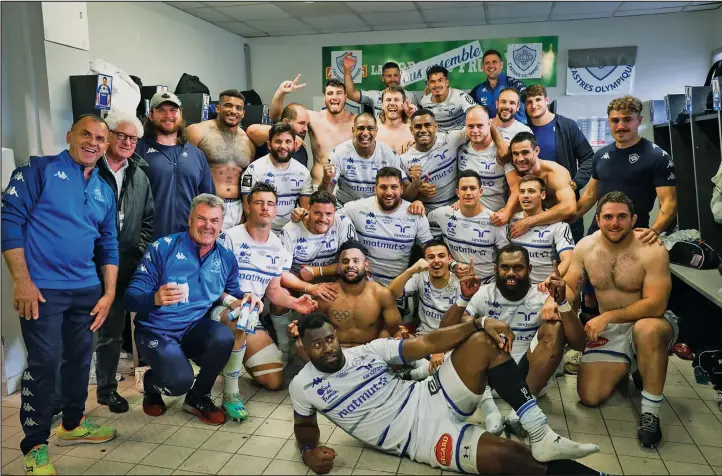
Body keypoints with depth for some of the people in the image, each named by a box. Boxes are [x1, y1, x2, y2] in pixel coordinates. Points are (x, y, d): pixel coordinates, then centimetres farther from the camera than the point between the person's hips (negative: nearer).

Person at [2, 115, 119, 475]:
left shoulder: (105, 191, 13)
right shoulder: (39, 169, -3)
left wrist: (109, 293, 7)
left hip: (87, 290, 6)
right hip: (43, 288, -5)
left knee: (80, 357, 14)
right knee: (44, 362, -2)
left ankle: (72, 424, 35)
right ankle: (35, 446, 15)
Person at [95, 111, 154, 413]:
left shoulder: (139, 176, 11)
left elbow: (148, 221, 15)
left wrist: (140, 253, 4)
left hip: (122, 268, 4)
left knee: (112, 331, 14)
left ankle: (107, 388, 28)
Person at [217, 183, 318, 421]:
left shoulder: (278, 248, 7)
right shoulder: (230, 238, -12)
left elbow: (273, 291, 9)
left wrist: (294, 303, -11)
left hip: (253, 316, 6)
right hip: (222, 309, -6)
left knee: (274, 382, 2)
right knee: (240, 321, -44)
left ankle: (233, 360, 31)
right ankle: (231, 392, -27)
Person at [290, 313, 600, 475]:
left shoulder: (369, 350, 4)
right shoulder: (303, 387, 0)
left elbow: (427, 343, -2)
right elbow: (304, 424, 17)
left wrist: (481, 323, -14)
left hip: (432, 400, 5)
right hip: (423, 439, -4)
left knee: (484, 341, -16)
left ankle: (541, 436, -15)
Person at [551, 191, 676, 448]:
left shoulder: (652, 250, -20)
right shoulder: (585, 247, -6)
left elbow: (655, 305, -25)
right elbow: (570, 287, 1)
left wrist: (608, 316, -30)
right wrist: (555, 300, -22)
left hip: (647, 323, -4)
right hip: (608, 330, 4)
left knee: (647, 330, -42)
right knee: (589, 397, -7)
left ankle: (650, 411, -21)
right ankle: (625, 367, 26)